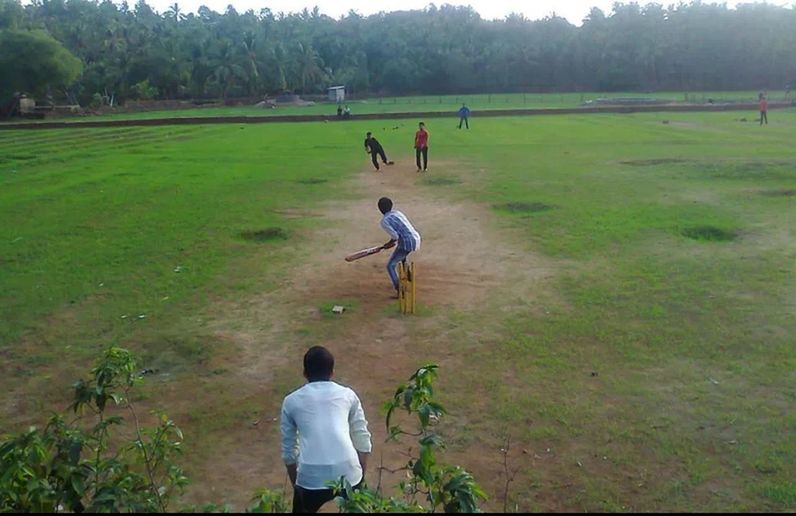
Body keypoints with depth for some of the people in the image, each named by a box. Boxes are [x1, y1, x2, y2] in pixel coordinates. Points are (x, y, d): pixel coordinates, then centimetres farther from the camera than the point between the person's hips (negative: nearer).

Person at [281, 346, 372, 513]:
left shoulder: (291, 401, 14)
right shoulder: (348, 395, 15)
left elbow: (289, 450, 19)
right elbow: (363, 441, 15)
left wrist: (296, 486, 29)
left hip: (311, 478, 0)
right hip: (348, 474, 1)